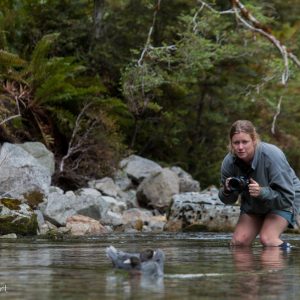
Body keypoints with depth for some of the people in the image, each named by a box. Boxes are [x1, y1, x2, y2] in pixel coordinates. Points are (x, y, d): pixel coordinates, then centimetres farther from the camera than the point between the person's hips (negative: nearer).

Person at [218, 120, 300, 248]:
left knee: (267, 238, -25)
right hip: (252, 204, 5)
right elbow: (228, 200, -5)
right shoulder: (229, 162, -18)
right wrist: (227, 191, -29)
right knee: (238, 241, -10)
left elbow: (287, 197, -30)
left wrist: (262, 192, -45)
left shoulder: (272, 156, -32)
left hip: (282, 202, -5)